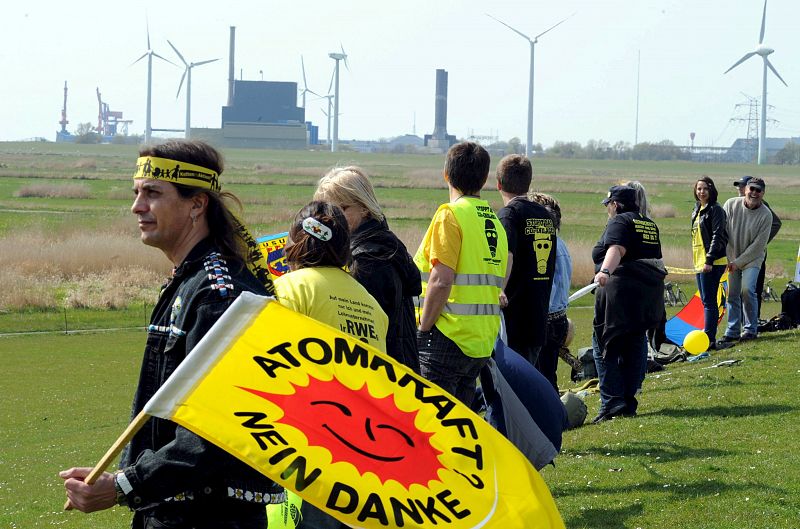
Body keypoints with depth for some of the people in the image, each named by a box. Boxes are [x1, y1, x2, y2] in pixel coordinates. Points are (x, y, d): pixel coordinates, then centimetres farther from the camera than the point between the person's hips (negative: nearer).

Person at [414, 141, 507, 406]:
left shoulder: (451, 214, -9)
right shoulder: (494, 221, 16)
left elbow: (441, 280, -17)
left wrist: (423, 330, -10)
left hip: (449, 335, -8)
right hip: (484, 341, 8)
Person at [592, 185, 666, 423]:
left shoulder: (619, 222, -5)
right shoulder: (650, 225, 19)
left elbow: (616, 249, -25)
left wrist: (605, 271, -42)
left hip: (620, 292, -8)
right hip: (649, 294, 8)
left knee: (606, 348, -2)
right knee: (634, 347, 12)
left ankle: (612, 401, -12)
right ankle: (629, 402, 12)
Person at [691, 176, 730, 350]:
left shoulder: (715, 210, -10)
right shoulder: (697, 210, 17)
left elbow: (717, 236, -17)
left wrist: (709, 260, -22)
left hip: (712, 263, -9)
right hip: (699, 262, 9)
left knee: (709, 302, -10)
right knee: (706, 301, 12)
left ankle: (709, 340, -12)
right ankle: (709, 336, 17)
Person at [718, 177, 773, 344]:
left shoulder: (766, 215, -15)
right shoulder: (731, 205, -9)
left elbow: (758, 245, -14)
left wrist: (739, 262, -15)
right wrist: (726, 258, -9)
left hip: (752, 258, -3)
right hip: (731, 258, 3)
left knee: (747, 290, -17)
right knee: (732, 294, 3)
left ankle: (751, 329, -5)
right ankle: (732, 331, 11)